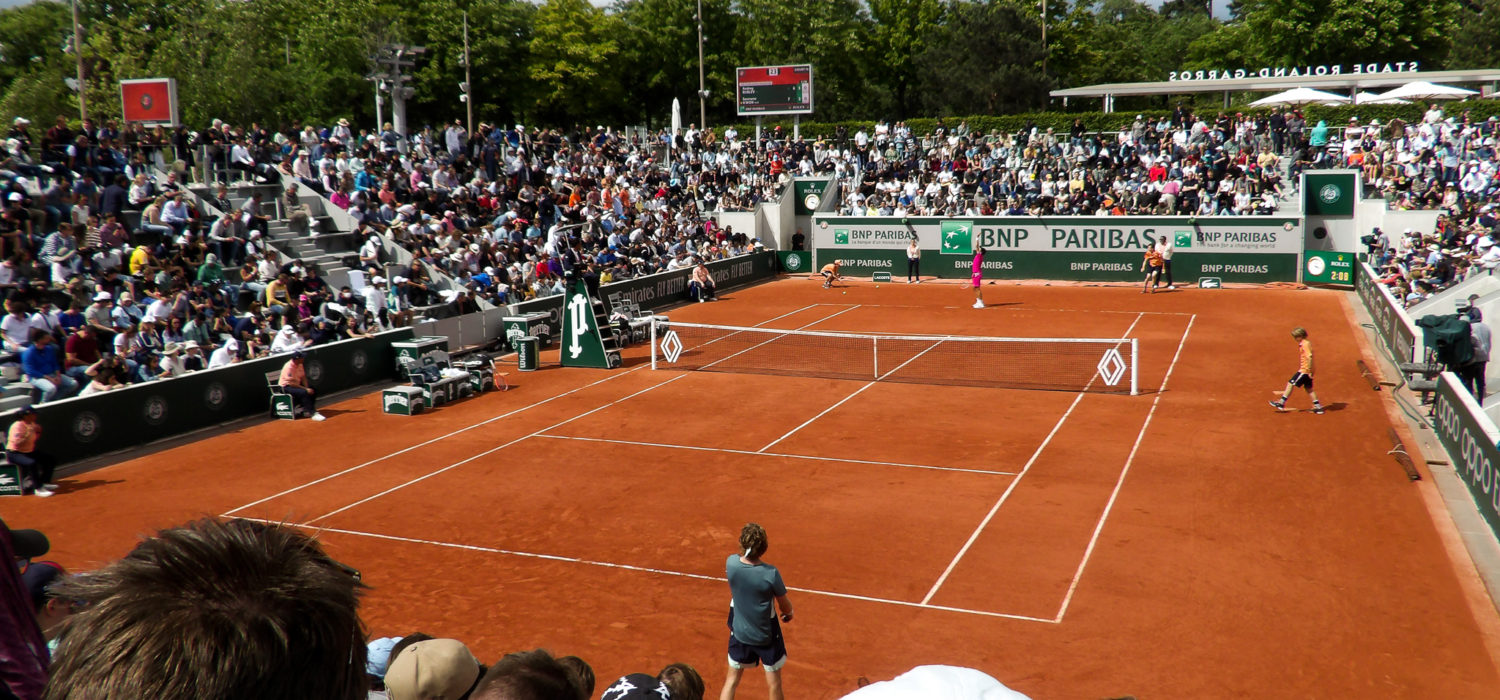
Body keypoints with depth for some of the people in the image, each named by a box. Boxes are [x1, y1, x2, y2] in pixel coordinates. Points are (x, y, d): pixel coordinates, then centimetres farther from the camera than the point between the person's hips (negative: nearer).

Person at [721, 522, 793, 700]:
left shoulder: (731, 562, -19)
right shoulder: (771, 573, -28)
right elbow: (786, 608, -9)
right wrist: (789, 612, 9)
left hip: (739, 633, 3)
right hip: (767, 637, -3)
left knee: (732, 680, 18)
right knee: (774, 684, 15)